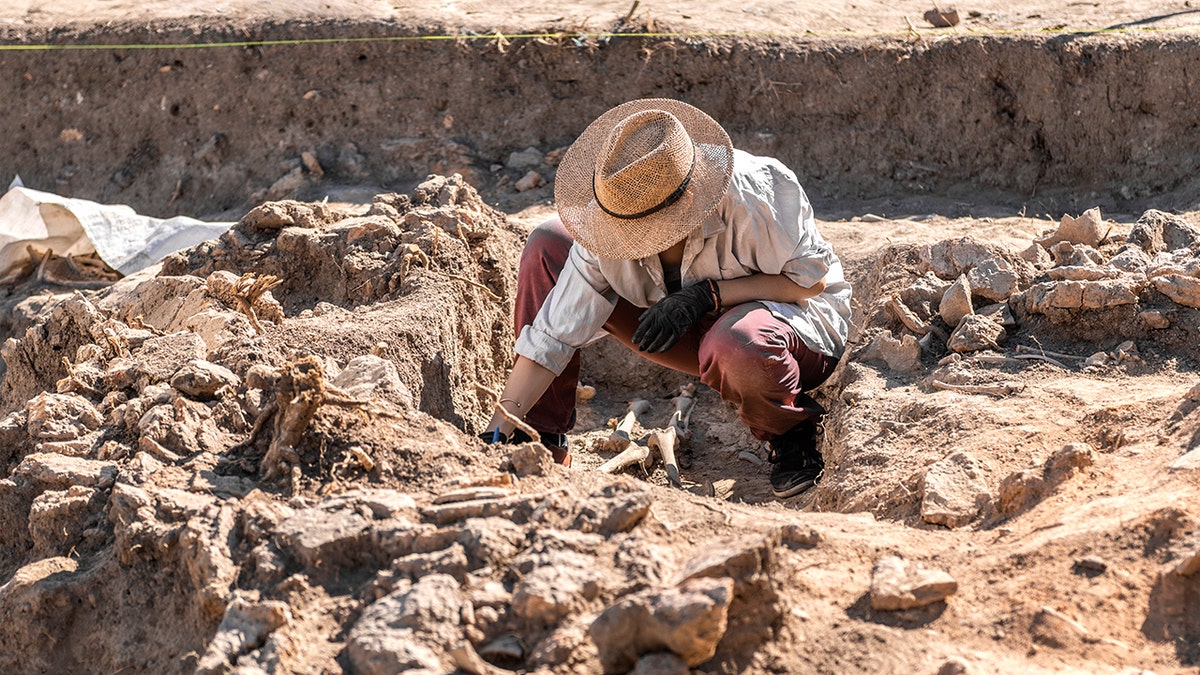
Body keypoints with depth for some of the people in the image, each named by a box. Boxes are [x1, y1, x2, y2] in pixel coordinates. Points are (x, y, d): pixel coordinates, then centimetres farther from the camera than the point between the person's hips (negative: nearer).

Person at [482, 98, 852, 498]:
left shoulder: (752, 195, -33)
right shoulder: (610, 223, -20)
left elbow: (813, 279, -22)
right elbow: (553, 334, -16)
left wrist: (708, 294, -31)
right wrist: (500, 429, -23)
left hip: (800, 320, -5)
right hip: (699, 331, 5)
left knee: (737, 343, -45)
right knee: (547, 246, -10)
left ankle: (793, 436, -8)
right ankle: (543, 441, -2)